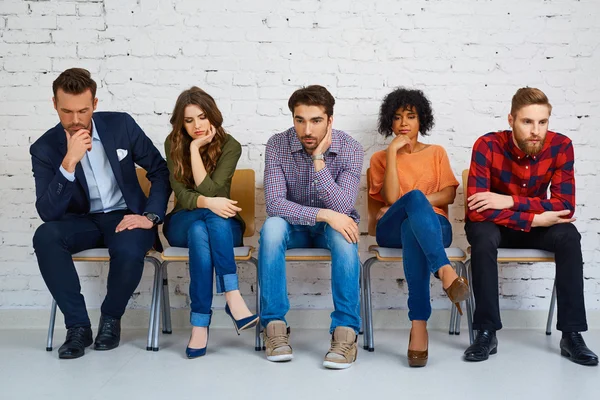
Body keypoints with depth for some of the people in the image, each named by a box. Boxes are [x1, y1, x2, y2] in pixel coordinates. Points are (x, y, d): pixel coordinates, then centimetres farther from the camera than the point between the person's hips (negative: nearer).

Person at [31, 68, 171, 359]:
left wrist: (150, 217, -14)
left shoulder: (121, 125, -7)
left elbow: (161, 171, 0)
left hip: (126, 216, -1)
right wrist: (69, 162, -30)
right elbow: (47, 213, -18)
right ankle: (78, 325, -15)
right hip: (83, 222, 1)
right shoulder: (44, 148, -9)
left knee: (129, 253, -35)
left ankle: (111, 318, -2)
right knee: (45, 236, -31)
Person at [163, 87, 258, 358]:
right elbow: (182, 195, -13)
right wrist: (207, 203, -33)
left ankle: (200, 323, -40)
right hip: (182, 223, 1)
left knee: (201, 231, -37)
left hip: (223, 224, -1)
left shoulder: (230, 146, -10)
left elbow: (209, 191, -19)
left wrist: (196, 148, -21)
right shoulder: (173, 144, -5)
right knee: (200, 229, -36)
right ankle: (233, 298, -40)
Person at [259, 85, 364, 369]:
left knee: (344, 234, -35)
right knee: (272, 226, -33)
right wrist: (323, 214, -34)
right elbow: (274, 204, -23)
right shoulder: (278, 146, -15)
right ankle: (274, 325, -25)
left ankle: (345, 331, -30)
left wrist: (318, 159, -32)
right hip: (294, 226, 1)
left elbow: (342, 207, -26)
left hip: (332, 225, 0)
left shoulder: (349, 149, -16)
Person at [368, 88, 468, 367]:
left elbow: (449, 194, 7)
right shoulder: (380, 158, 20)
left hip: (433, 225, 1)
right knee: (415, 197, -38)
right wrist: (393, 151, -1)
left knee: (411, 230, -41)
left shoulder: (436, 152, 24)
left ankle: (419, 324, -50)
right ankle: (445, 272, -58)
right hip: (392, 230, -1)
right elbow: (391, 198, -1)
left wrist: (417, 203, -7)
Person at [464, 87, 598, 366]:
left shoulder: (560, 146, -18)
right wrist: (535, 219, -34)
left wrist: (511, 200, -34)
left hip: (537, 227, 2)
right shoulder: (487, 145, -26)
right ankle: (487, 333, -26)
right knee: (483, 236, -35)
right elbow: (477, 211, -32)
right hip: (495, 226, -2)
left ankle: (571, 334, -21)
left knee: (569, 236, -27)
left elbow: (565, 205, -24)